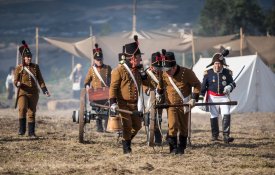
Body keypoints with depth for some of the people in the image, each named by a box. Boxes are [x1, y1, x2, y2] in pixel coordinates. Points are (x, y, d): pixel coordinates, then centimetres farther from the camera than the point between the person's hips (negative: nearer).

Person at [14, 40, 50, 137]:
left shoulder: (35, 67, 8)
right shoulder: (19, 68, 0)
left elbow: (40, 80, 7)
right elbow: (15, 81, -2)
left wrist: (45, 90, -2)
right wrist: (18, 83, -26)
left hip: (33, 93, 3)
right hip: (23, 93, -2)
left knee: (32, 112, 4)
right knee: (22, 109, -22)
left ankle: (31, 132, 10)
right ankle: (22, 129, -16)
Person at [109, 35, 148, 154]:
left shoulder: (137, 70, 10)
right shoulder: (119, 70, -10)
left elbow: (146, 82, 20)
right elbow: (113, 87, -13)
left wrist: (143, 73, 1)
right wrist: (112, 102, -22)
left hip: (135, 104, 7)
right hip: (123, 103, -7)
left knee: (137, 125, 10)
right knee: (127, 125, -8)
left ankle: (127, 139, 34)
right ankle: (126, 147, 7)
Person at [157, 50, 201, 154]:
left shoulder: (186, 73, -13)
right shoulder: (164, 75, -4)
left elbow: (197, 85, -4)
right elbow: (160, 88, 16)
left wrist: (194, 98, -12)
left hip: (184, 105, -1)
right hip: (171, 105, 1)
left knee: (183, 128, 8)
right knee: (173, 125, -16)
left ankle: (181, 148, 22)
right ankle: (173, 148, -8)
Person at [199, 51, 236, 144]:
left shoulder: (227, 72, -2)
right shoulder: (208, 73, -4)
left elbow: (232, 83, 11)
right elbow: (203, 87, 2)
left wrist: (229, 86, -14)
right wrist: (201, 100, -1)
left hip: (224, 97, 0)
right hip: (213, 97, 0)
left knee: (226, 115, -14)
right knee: (214, 116, 6)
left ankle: (226, 136, -14)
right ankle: (214, 136, 21)